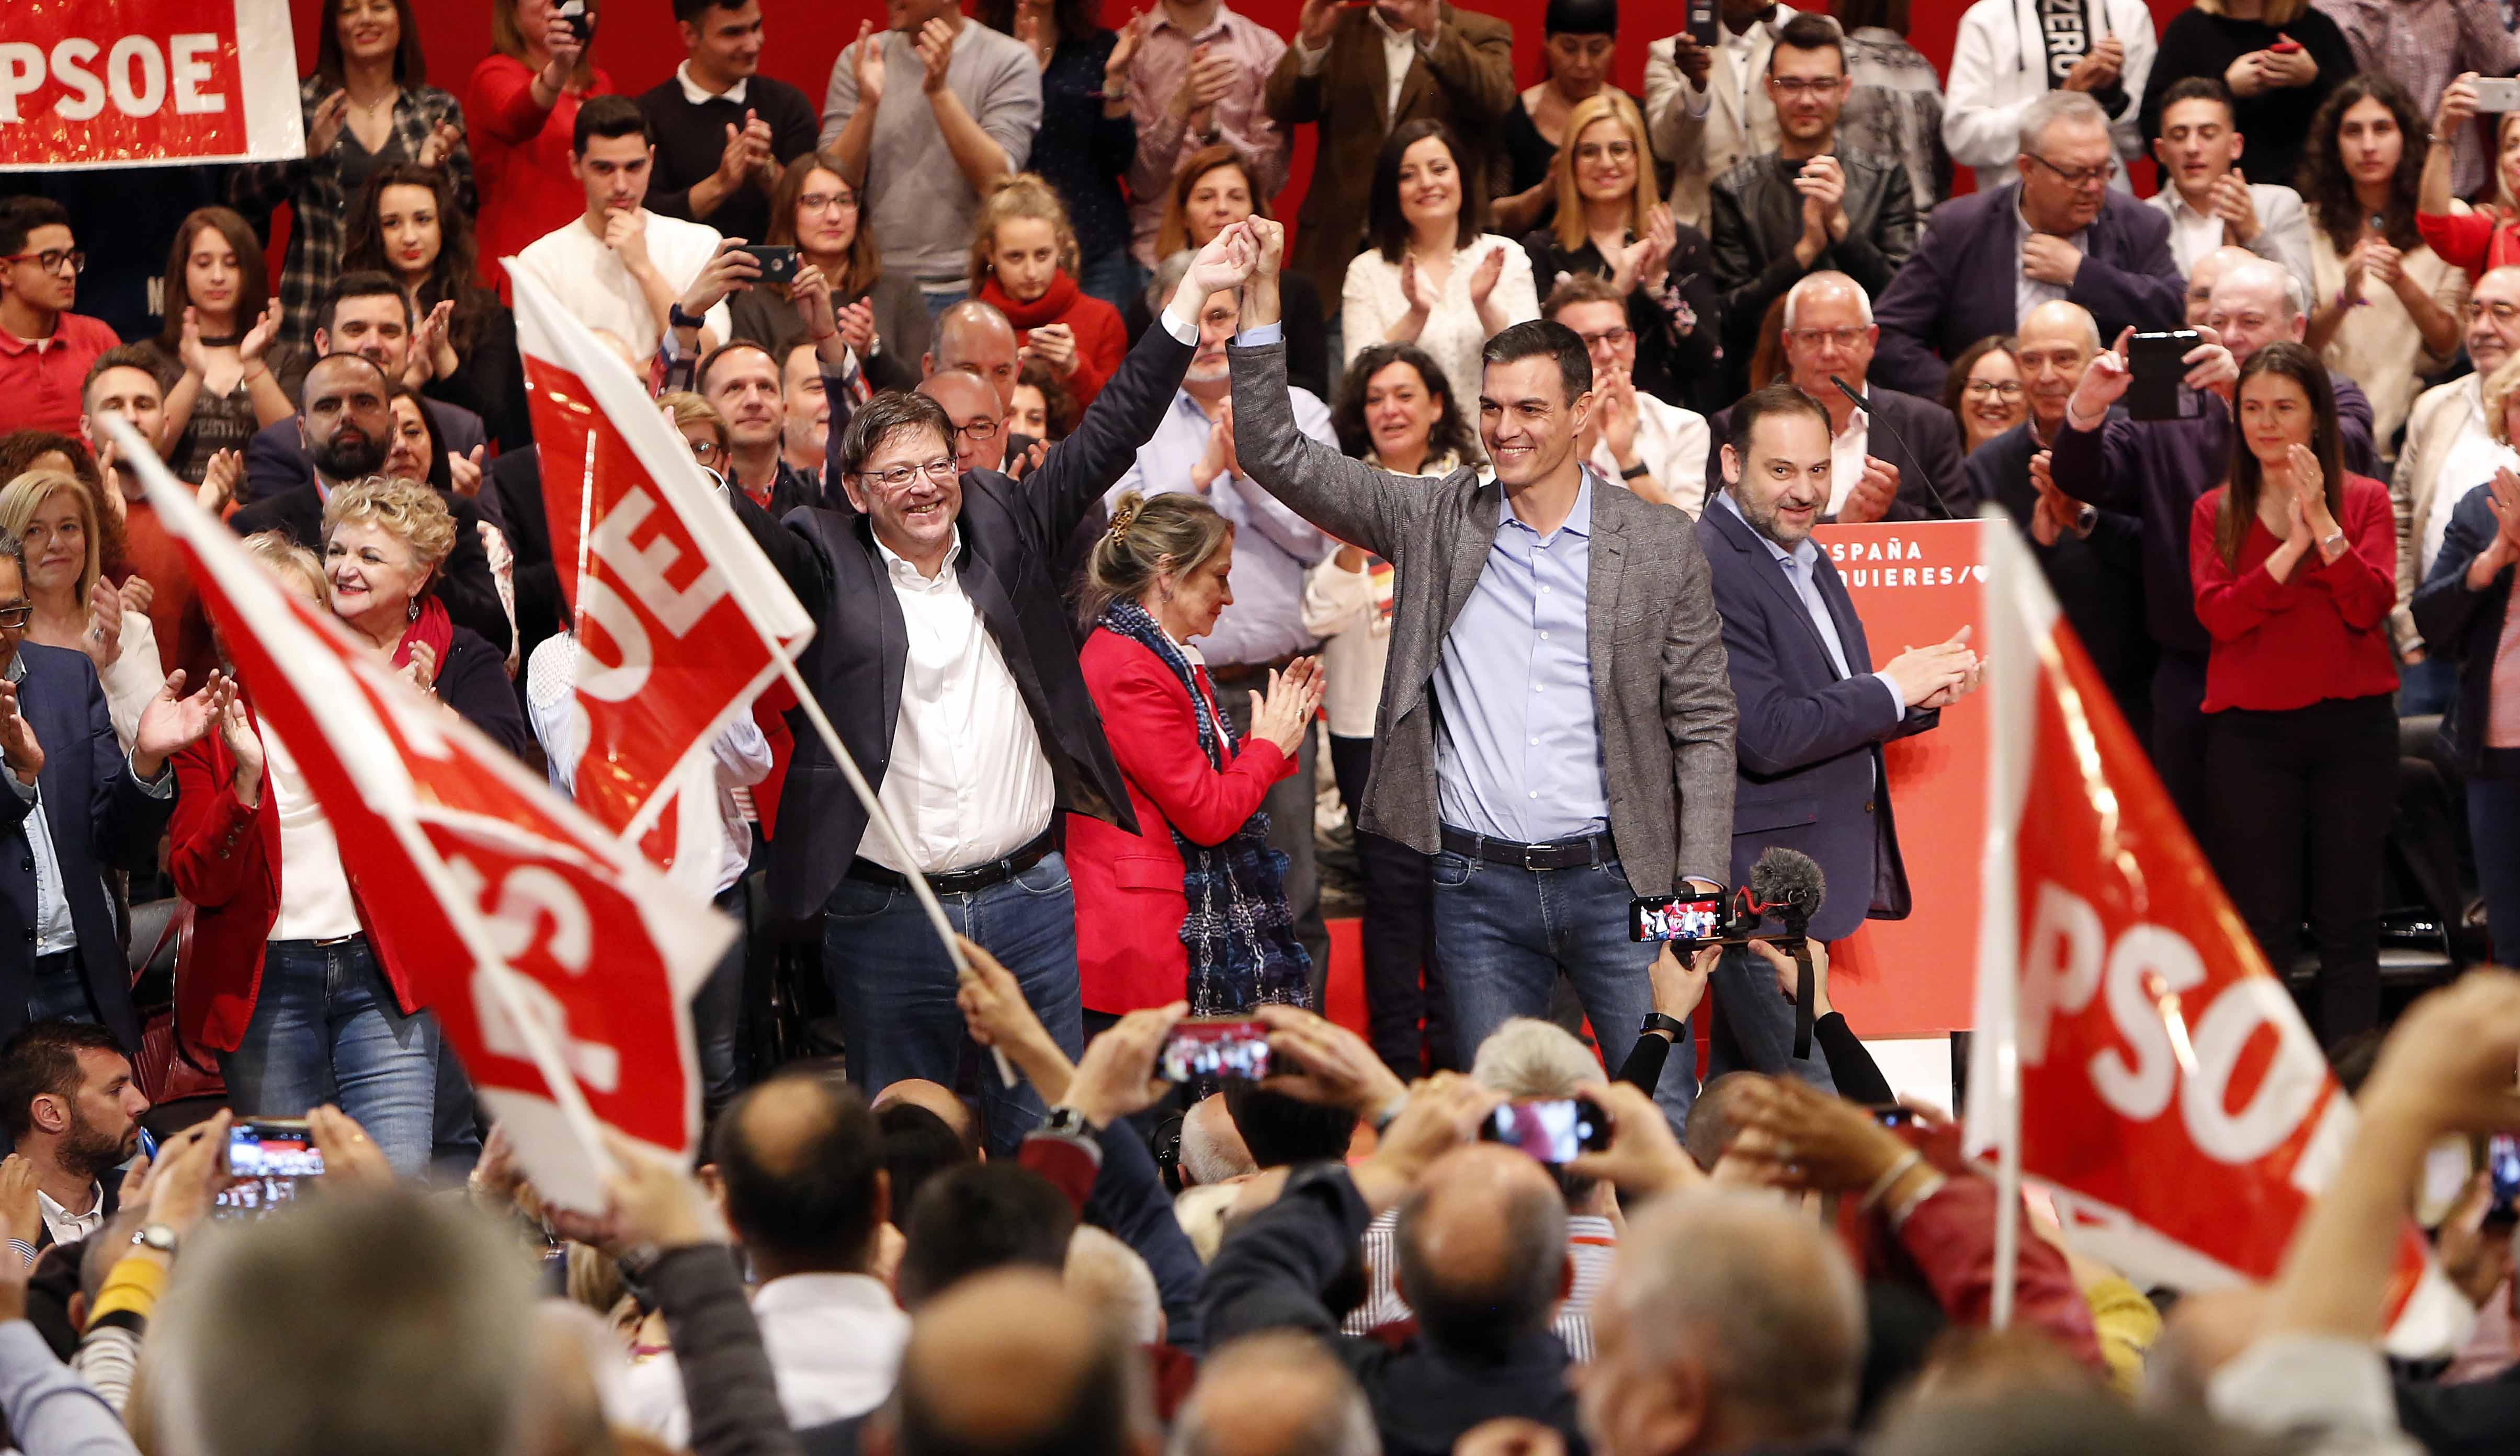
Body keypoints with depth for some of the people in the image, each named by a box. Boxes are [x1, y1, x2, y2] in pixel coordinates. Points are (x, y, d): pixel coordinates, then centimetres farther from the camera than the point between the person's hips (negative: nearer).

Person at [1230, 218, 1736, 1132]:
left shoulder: (1660, 548, 1)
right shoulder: (1433, 523, 4)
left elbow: (1703, 725, 3)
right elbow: (1276, 455, 1)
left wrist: (1699, 884, -6)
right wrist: (1261, 297, -9)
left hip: (1615, 881, -1)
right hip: (1478, 889, 1)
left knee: (1662, 1118, -2)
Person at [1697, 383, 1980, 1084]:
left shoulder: (1806, 560, 16)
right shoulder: (1707, 571, -16)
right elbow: (1766, 737, -22)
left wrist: (1923, 696, 4)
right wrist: (1891, 690, -14)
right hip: (1756, 889, -10)